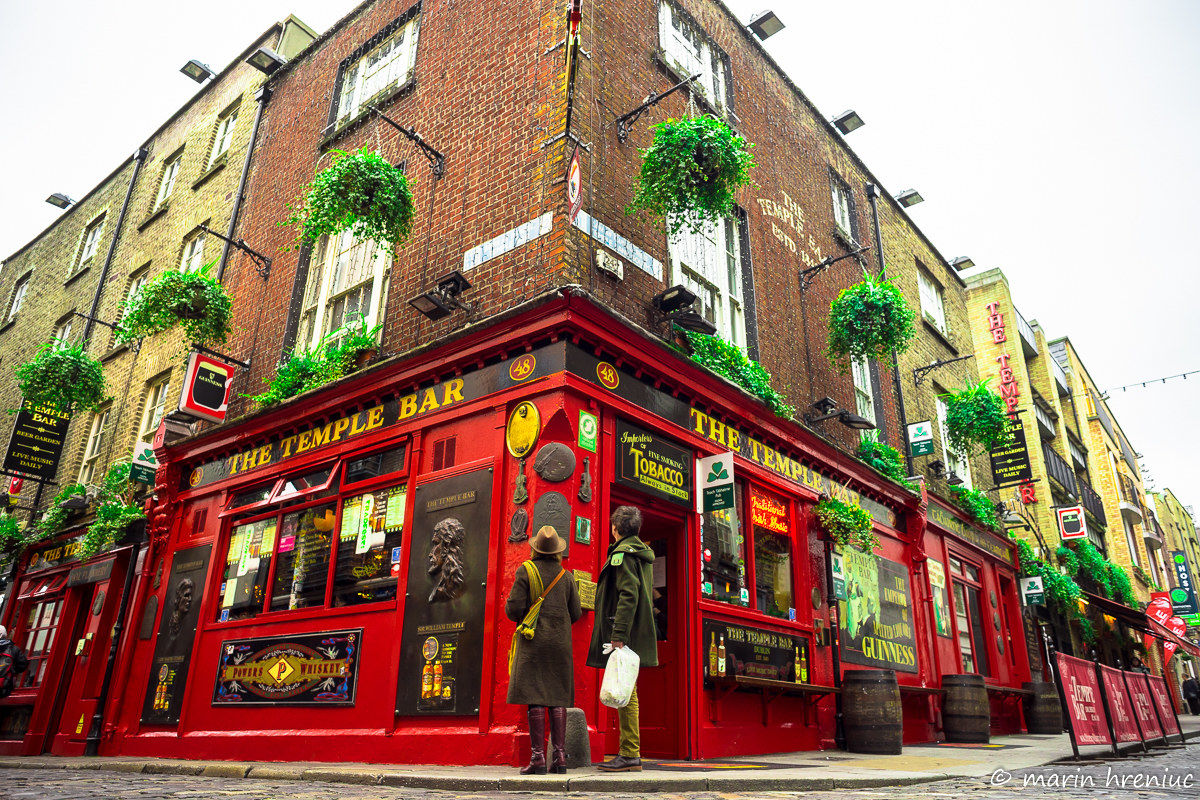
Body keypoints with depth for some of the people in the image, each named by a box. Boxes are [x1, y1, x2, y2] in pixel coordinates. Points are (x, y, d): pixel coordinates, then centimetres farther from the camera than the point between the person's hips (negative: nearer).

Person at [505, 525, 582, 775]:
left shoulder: (526, 570, -3)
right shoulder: (566, 576, 7)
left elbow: (514, 608, -8)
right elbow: (576, 613, 7)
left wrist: (520, 617, 15)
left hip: (533, 641, -3)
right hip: (560, 641, 3)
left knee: (535, 699, -2)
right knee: (557, 698, 6)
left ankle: (538, 757, -4)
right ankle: (560, 757, 4)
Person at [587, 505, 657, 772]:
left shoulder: (622, 553, -11)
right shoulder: (643, 553, 18)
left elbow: (628, 595, -21)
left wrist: (618, 635, -24)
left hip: (623, 636, -10)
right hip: (637, 635, 10)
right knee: (627, 694, 13)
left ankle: (630, 755, -2)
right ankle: (630, 752, 19)